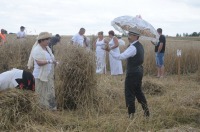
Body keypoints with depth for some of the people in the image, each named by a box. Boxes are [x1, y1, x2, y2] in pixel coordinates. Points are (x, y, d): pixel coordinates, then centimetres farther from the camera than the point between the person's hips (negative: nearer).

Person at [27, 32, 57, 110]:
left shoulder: (47, 48, 11)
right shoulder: (37, 50, -16)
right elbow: (39, 62, -24)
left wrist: (54, 62, -1)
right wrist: (49, 61, -27)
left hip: (49, 74, 8)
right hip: (41, 75, -8)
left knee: (50, 91, 10)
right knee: (42, 92, 2)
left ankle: (51, 107, 17)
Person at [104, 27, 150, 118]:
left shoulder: (133, 48, -22)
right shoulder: (139, 46, 10)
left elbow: (120, 56, -31)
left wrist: (109, 50, -32)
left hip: (132, 73, -10)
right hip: (139, 71, 10)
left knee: (129, 94, 0)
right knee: (138, 91, 21)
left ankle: (131, 115, 6)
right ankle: (146, 110, 25)